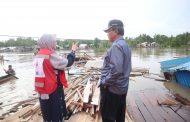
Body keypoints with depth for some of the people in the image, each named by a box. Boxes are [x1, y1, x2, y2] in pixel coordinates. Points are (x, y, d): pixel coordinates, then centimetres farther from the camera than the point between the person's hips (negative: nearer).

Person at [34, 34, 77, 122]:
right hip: (53, 90, -7)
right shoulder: (51, 55, -18)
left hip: (42, 90, 8)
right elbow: (68, 62, -14)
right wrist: (73, 51, 1)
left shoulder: (38, 55, 6)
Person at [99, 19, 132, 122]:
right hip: (122, 88, 10)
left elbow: (116, 69, -29)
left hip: (112, 88, -9)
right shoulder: (125, 45, 12)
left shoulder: (116, 46, -19)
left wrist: (105, 82, -16)